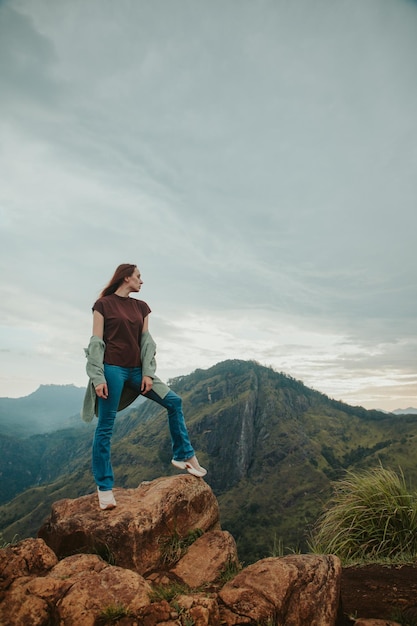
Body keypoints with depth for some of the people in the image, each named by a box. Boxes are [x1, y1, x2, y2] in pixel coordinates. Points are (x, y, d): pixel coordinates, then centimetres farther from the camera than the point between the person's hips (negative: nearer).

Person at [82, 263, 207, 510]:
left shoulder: (141, 307, 12)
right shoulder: (103, 304, -2)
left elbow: (146, 341, 8)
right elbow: (96, 343, -6)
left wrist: (148, 373, -1)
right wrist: (98, 378, -13)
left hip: (136, 369, 6)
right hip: (112, 369, -5)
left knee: (173, 401, 1)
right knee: (105, 428, 0)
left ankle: (183, 455, 13)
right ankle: (104, 488, 11)